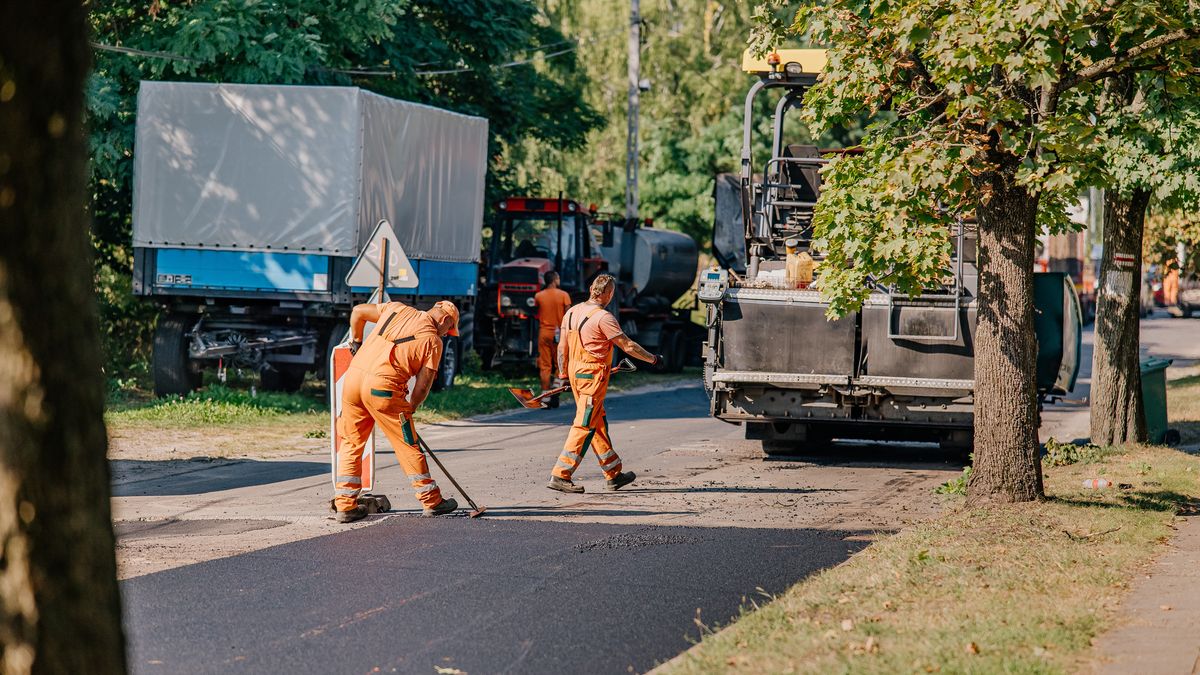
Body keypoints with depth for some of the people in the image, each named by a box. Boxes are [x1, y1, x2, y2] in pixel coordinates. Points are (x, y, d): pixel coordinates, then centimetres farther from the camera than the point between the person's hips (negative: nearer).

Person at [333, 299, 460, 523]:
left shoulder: (398, 309, 17)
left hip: (353, 376, 5)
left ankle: (345, 504, 13)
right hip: (383, 387, -5)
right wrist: (410, 409, 17)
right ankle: (432, 501, 17)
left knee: (351, 443, 15)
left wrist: (356, 342, 37)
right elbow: (422, 385, 1)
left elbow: (358, 311, 25)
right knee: (407, 445, 7)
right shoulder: (433, 341, 3)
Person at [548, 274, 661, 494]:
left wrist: (563, 374, 21)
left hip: (576, 374, 9)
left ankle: (613, 474, 23)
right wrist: (653, 359, 1)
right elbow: (628, 346, -11)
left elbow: (562, 347, 12)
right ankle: (560, 475, -9)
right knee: (584, 426, -6)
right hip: (593, 374, -9)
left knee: (598, 423, 15)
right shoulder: (603, 317, -16)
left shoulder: (572, 312, 8)